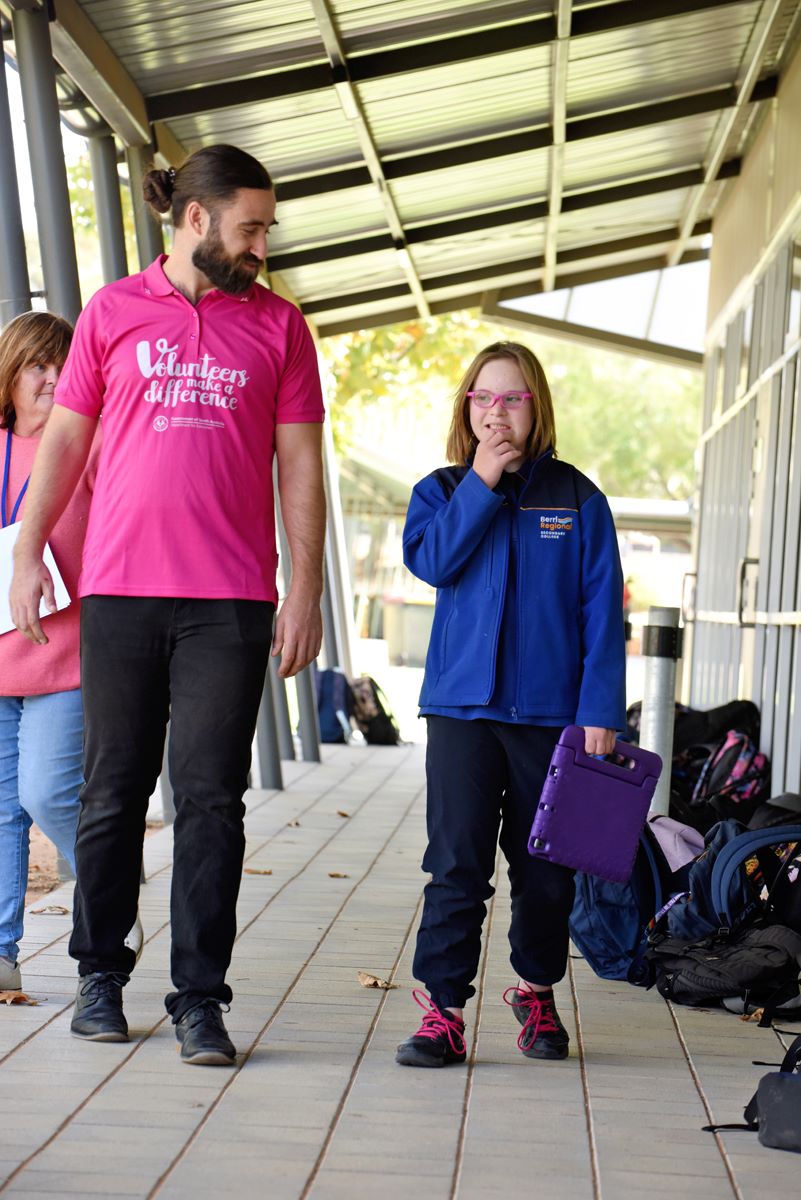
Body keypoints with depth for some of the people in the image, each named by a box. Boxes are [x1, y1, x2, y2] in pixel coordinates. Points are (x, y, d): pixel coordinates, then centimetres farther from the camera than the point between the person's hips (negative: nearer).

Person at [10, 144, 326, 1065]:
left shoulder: (277, 325, 9)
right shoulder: (113, 312, 10)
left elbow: (300, 465, 7)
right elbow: (64, 439, 12)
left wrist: (305, 587, 1)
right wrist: (29, 551, 4)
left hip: (230, 600, 0)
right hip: (118, 590, 1)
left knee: (210, 796, -2)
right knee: (112, 790, 6)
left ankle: (199, 998, 3)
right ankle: (100, 977, 20)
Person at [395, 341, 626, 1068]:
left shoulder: (577, 498, 4)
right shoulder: (443, 491, 8)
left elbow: (602, 611, 1)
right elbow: (430, 559, -12)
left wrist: (601, 708, -6)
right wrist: (482, 483, -13)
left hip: (551, 710, 1)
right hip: (463, 706, 0)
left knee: (546, 870, 10)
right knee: (457, 865, -6)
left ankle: (537, 990, 30)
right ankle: (442, 1010, -1)